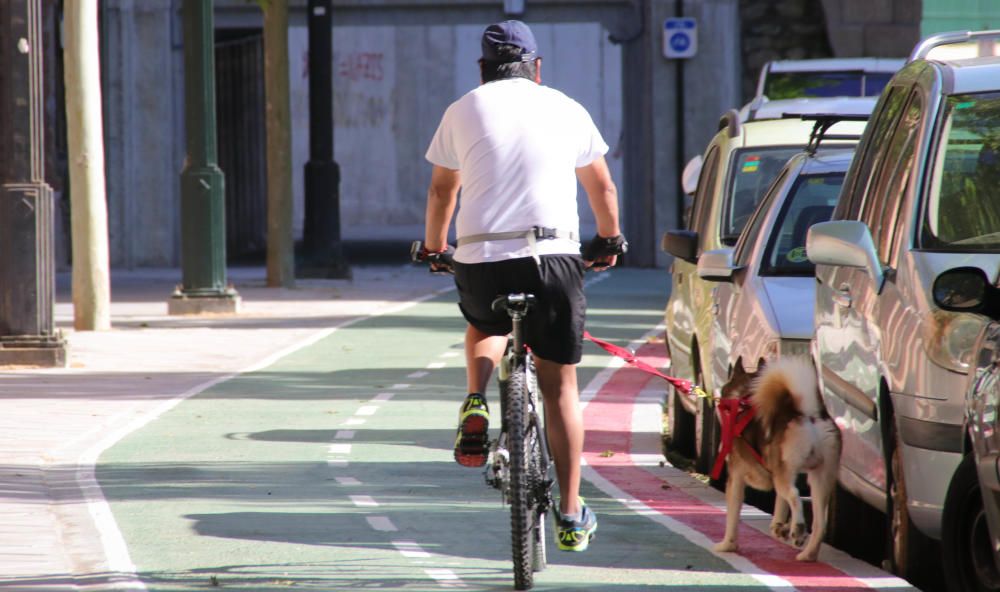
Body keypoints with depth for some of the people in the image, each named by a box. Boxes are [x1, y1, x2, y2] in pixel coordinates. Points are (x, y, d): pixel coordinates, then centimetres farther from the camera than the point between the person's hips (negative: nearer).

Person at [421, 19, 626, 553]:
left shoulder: (464, 110, 9)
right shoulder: (566, 110, 11)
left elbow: (442, 191, 18)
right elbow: (602, 186, 22)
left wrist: (434, 248, 34)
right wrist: (610, 240, 39)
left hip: (481, 260, 0)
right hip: (554, 256, 0)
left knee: (484, 328, 34)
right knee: (559, 387, 9)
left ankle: (476, 404, 5)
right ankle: (571, 515, 7)